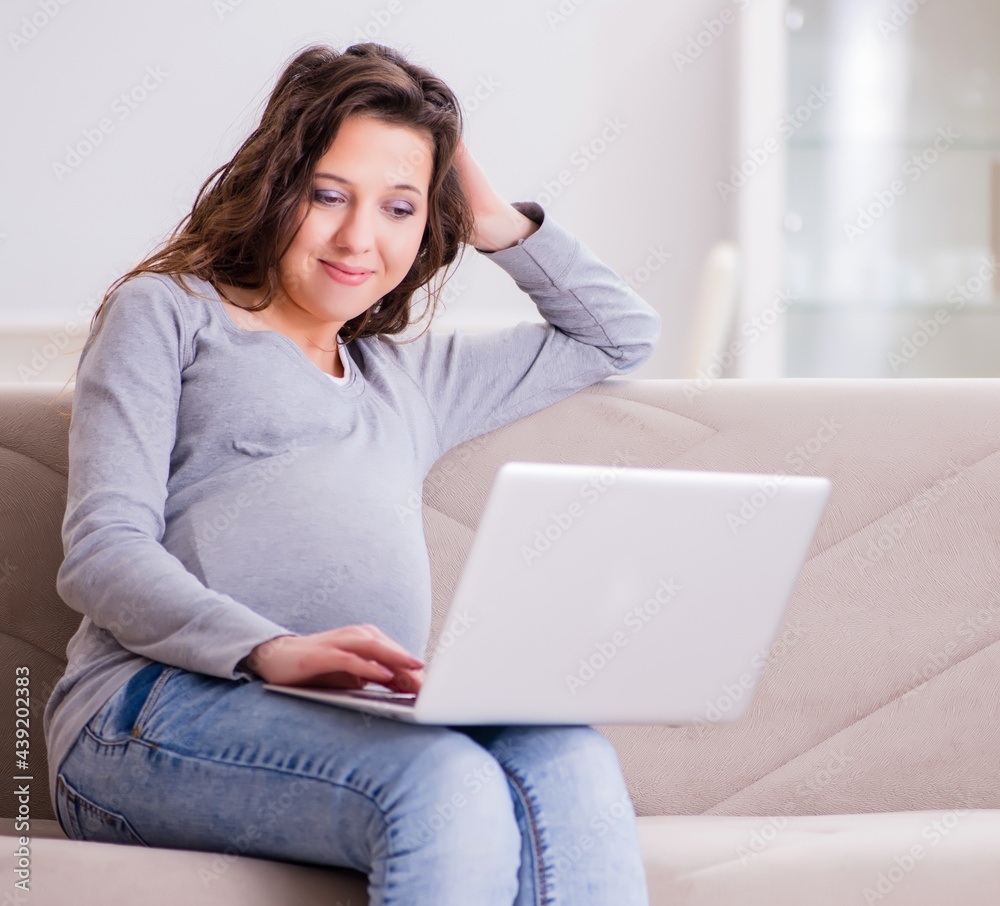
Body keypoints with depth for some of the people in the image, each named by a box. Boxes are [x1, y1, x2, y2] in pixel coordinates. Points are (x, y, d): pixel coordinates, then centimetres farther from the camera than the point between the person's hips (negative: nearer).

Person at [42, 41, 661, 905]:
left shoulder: (409, 377, 35)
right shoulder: (166, 312, 17)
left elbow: (621, 332, 46)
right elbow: (101, 553, 1)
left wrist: (498, 223, 32)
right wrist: (273, 650, -17)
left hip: (357, 722, 5)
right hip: (162, 708, -5)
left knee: (571, 765, -31)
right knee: (447, 785, -37)